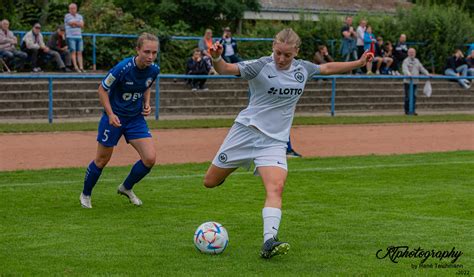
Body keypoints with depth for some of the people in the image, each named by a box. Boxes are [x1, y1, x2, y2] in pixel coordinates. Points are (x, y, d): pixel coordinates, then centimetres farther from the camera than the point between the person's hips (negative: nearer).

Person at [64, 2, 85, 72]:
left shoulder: (80, 16, 14)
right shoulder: (67, 16, 0)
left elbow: (82, 25, 0)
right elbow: (71, 23, -14)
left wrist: (75, 23, -9)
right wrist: (78, 23, 1)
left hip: (79, 37, 4)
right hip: (71, 37, -4)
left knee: (80, 52, -1)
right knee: (73, 52, -11)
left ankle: (81, 67, -5)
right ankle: (76, 67, -15)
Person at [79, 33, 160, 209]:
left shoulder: (154, 70, -9)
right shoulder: (123, 68, -26)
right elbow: (102, 89, -13)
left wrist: (147, 104, -3)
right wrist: (111, 114, -21)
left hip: (136, 118, 5)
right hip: (114, 117, -4)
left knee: (150, 158, -8)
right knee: (102, 160, 6)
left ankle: (126, 188, 18)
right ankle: (85, 195, 30)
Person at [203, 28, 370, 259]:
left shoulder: (303, 69, 3)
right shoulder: (260, 66, -13)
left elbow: (327, 68, 23)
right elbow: (226, 69, -25)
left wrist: (359, 63, 25)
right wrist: (216, 58, -47)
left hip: (275, 140, 2)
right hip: (246, 130, -2)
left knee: (276, 188, -22)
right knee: (210, 182, 6)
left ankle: (269, 242, -31)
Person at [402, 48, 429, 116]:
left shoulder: (417, 61, 18)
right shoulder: (406, 61, -3)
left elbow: (422, 68, 18)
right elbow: (404, 69, -20)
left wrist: (427, 74, 3)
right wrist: (408, 74, -40)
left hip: (415, 82, 6)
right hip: (408, 81, -6)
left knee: (414, 96, 4)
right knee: (408, 96, -6)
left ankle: (413, 110, 7)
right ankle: (407, 111, 0)